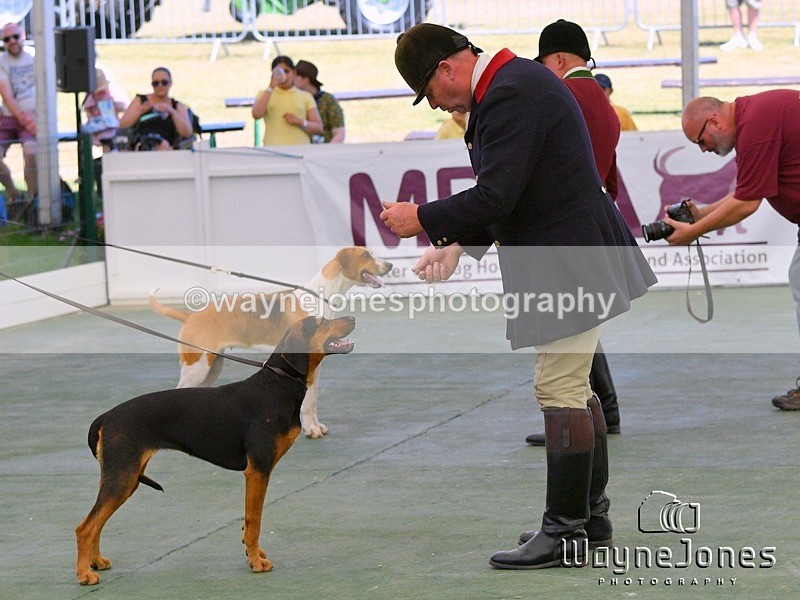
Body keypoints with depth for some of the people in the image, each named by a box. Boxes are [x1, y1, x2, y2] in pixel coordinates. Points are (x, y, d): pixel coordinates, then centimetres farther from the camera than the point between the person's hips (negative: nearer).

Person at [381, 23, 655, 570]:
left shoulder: (511, 96, -21)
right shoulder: (514, 82, 14)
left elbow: (495, 196, -25)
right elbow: (500, 193, 20)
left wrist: (423, 219, -12)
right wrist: (459, 245, 10)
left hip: (569, 261, -11)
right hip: (572, 258, 11)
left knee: (561, 391, -8)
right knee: (573, 388, 17)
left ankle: (565, 532, -5)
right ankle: (591, 512, 26)